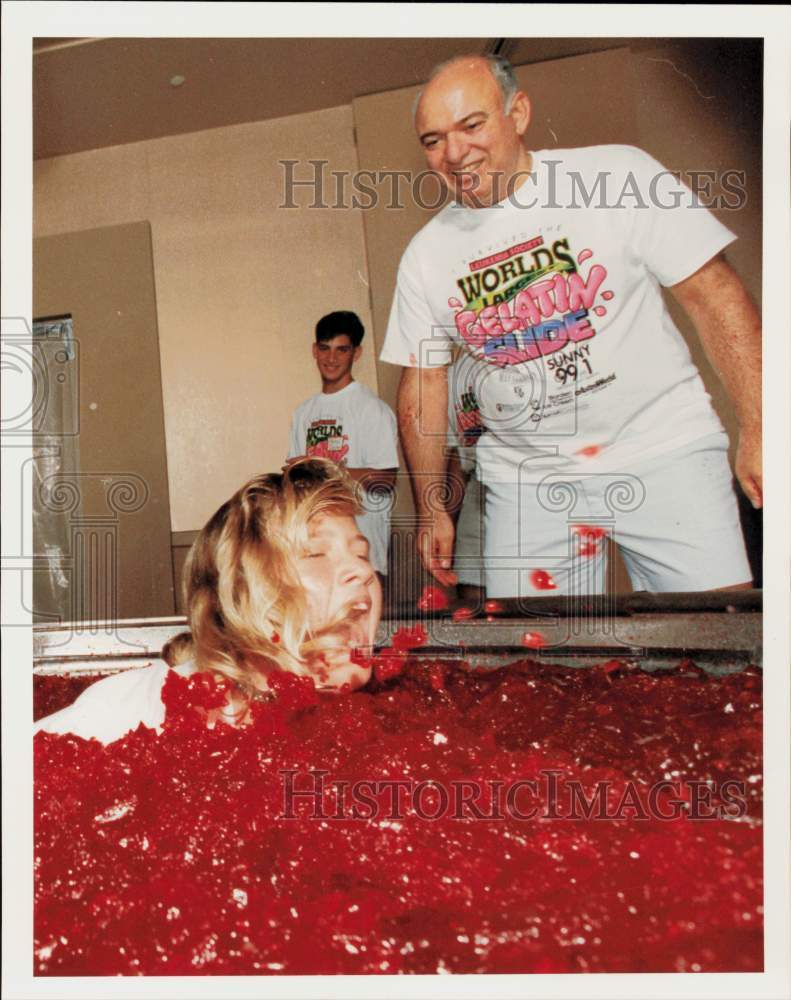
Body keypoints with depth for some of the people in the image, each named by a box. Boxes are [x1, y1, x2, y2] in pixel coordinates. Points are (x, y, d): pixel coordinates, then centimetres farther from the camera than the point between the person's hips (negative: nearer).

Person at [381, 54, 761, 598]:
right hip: (524, 480, 3)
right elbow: (423, 382, 9)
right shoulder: (425, 255, 5)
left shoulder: (619, 175, -4)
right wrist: (430, 508, 7)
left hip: (662, 455, -2)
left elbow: (713, 294, -5)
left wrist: (758, 430, -13)